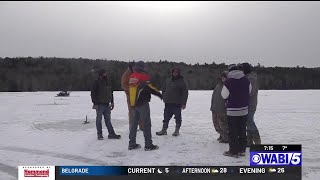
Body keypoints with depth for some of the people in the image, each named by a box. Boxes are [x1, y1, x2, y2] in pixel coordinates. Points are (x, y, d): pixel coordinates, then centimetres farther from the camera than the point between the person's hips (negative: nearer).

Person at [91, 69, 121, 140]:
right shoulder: (96, 82, -6)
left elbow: (111, 93, 20)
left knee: (108, 119, 9)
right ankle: (99, 134, 13)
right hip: (100, 104, -5)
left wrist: (112, 102, 16)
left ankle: (111, 134, 11)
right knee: (99, 119, 4)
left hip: (107, 104, 6)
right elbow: (93, 93, -9)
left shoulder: (107, 82, 13)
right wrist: (95, 103, -14)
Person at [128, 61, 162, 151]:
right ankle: (148, 145, 1)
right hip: (142, 103, -7)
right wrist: (159, 94, -5)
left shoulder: (131, 77, 10)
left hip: (133, 103, 7)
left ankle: (132, 144, 18)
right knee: (146, 123, -1)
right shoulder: (143, 75, -11)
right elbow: (150, 87, -14)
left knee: (134, 122, 13)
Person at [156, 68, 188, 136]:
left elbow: (185, 93, -5)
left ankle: (177, 131, 16)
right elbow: (163, 89, 21)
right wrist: (164, 98, 10)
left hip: (177, 103, -4)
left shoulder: (181, 82, -2)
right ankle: (164, 130, 19)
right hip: (168, 103, 4)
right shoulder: (168, 80, 11)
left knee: (178, 117, 3)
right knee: (166, 117, 10)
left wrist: (184, 103, -11)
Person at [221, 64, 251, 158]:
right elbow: (249, 91, 15)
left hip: (232, 110, -5)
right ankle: (242, 149, 22)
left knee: (233, 132, 3)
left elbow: (224, 95, -6)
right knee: (242, 130, 14)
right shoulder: (246, 80, 2)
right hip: (244, 110, 5)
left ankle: (234, 151, 8)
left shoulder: (228, 82, -14)